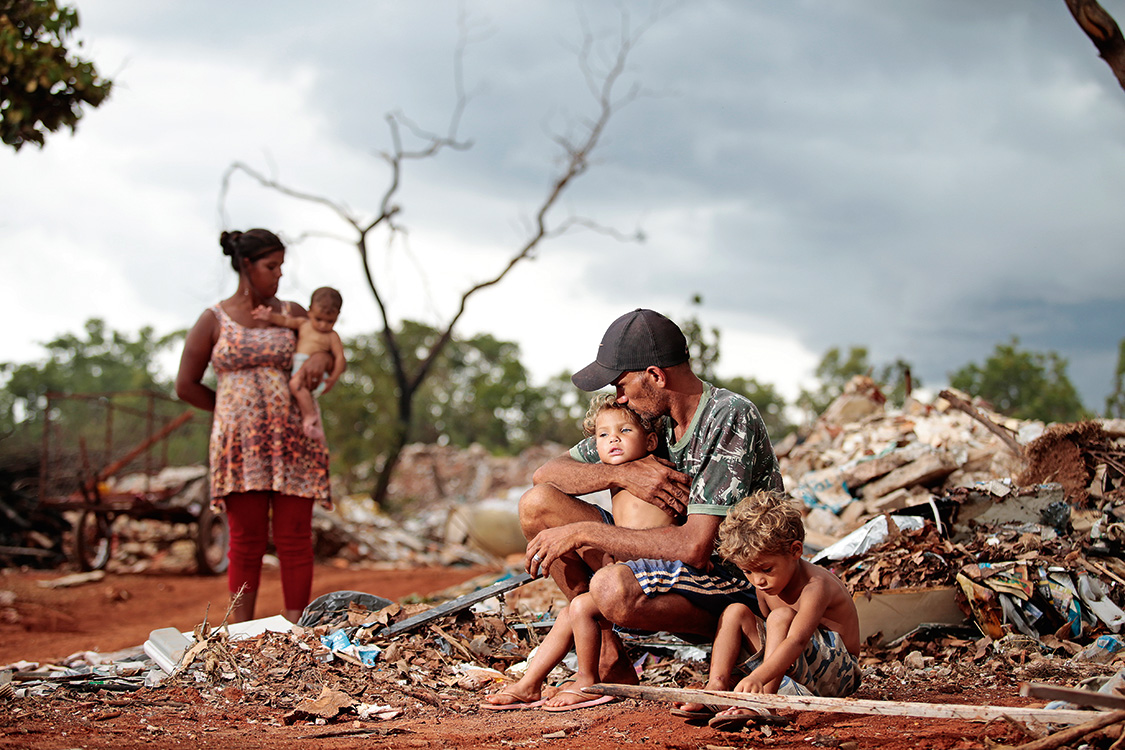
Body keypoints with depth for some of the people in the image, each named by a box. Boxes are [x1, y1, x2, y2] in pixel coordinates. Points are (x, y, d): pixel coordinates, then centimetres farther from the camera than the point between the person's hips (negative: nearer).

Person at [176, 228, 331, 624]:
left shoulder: (291, 314, 9)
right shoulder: (213, 320, 3)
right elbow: (186, 386, 6)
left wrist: (322, 358, -4)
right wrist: (236, 410, 6)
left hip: (291, 441, 2)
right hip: (239, 442, -2)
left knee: (295, 540, -1)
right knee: (247, 541, -1)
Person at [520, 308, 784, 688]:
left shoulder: (732, 418, -20)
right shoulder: (650, 417, 3)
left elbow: (695, 547, -29)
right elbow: (545, 473, 6)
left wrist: (580, 533, -24)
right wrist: (622, 473, -14)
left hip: (739, 588, -8)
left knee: (612, 588, -37)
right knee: (537, 504, -4)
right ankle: (606, 650, 0)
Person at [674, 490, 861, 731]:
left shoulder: (815, 585, -27)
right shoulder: (766, 585, 0)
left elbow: (796, 641, -41)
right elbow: (769, 634, 9)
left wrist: (757, 677, -56)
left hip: (836, 674, -8)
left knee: (782, 617, -31)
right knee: (736, 613, -5)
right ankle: (716, 689, -20)